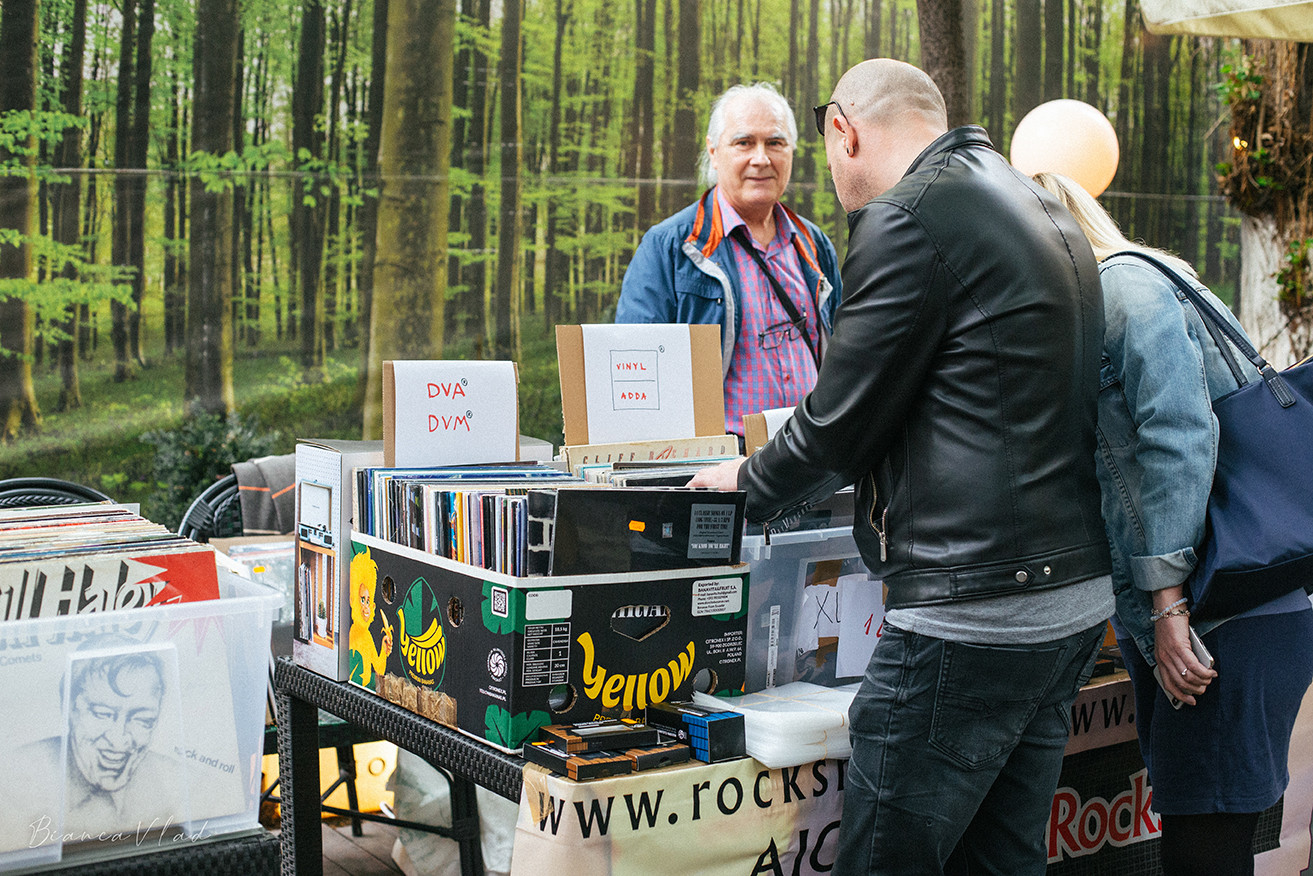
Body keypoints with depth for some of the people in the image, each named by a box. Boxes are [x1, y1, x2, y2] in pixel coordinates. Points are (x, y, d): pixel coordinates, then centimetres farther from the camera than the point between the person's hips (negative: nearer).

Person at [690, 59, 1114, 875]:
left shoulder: (909, 216, -12)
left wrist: (749, 481, 11)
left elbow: (841, 424, -10)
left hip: (972, 613, -10)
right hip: (1078, 598, 10)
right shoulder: (1048, 214, 18)